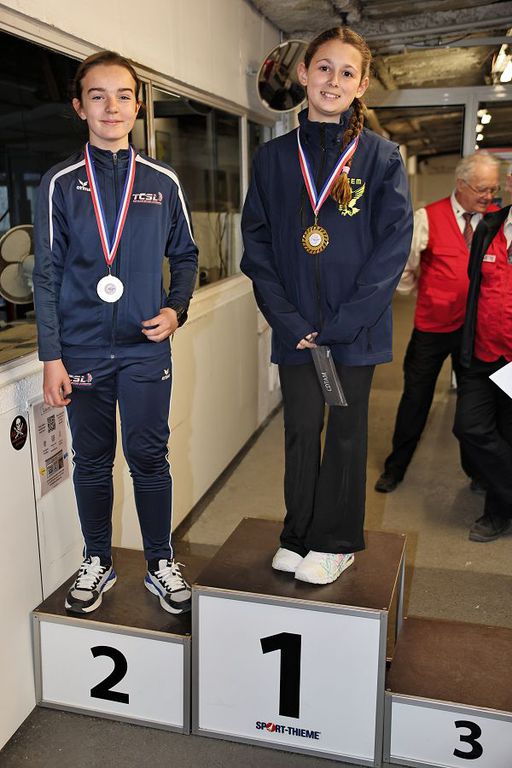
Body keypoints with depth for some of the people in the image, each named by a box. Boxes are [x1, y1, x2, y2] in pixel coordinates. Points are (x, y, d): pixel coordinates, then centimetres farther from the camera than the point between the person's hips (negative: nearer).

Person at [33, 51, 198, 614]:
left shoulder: (162, 182, 5)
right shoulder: (60, 184, 1)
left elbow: (185, 255, 14)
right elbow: (47, 273, 0)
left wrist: (176, 309, -4)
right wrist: (52, 356, -4)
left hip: (145, 346, 0)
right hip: (82, 349, 0)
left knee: (149, 458, 6)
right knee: (91, 460, 11)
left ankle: (160, 564, 23)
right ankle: (97, 562, 29)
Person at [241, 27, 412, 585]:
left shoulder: (381, 157, -1)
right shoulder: (273, 158, 6)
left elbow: (393, 246, -7)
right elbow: (256, 244, 2)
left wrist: (341, 324, -14)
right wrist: (288, 321, -9)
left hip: (356, 329, -2)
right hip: (295, 328, 2)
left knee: (345, 433, 9)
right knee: (300, 432, 10)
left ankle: (335, 543, 26)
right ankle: (298, 536, 27)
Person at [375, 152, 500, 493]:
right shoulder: (428, 218, -8)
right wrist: (420, 290, 5)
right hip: (433, 325, -2)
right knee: (416, 399, 9)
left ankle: (477, 471, 33)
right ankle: (396, 467, 25)